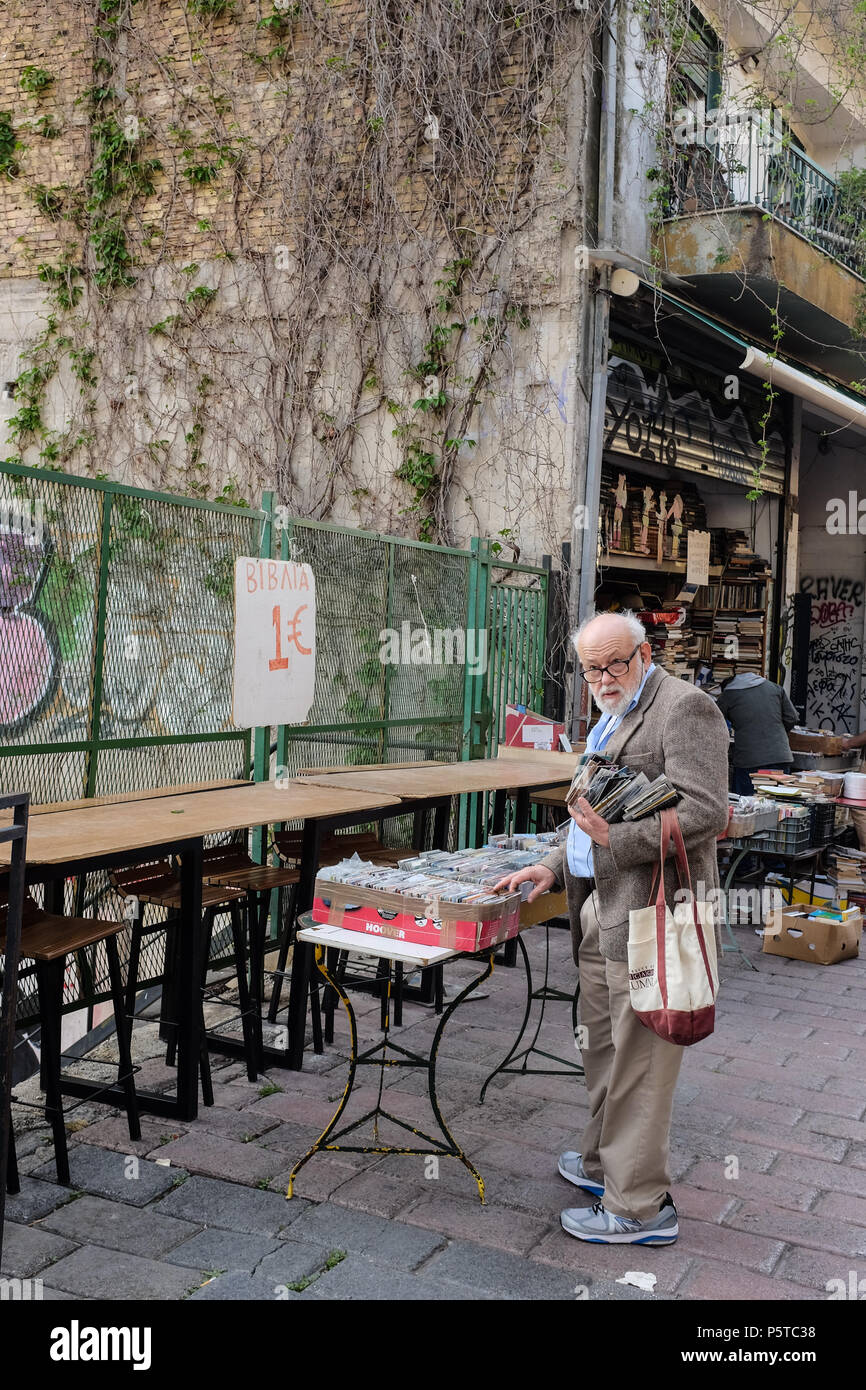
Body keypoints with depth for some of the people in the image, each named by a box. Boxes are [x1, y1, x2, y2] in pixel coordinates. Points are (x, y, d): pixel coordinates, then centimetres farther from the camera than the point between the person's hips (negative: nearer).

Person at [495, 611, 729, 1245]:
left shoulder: (683, 706, -11)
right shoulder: (610, 720, 20)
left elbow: (706, 811, -21)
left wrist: (616, 841, -24)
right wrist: (555, 865, 16)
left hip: (650, 912, -10)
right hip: (601, 908, 10)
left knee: (638, 1059, -3)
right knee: (604, 1048, 20)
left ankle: (640, 1206, 8)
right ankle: (607, 1161, 37)